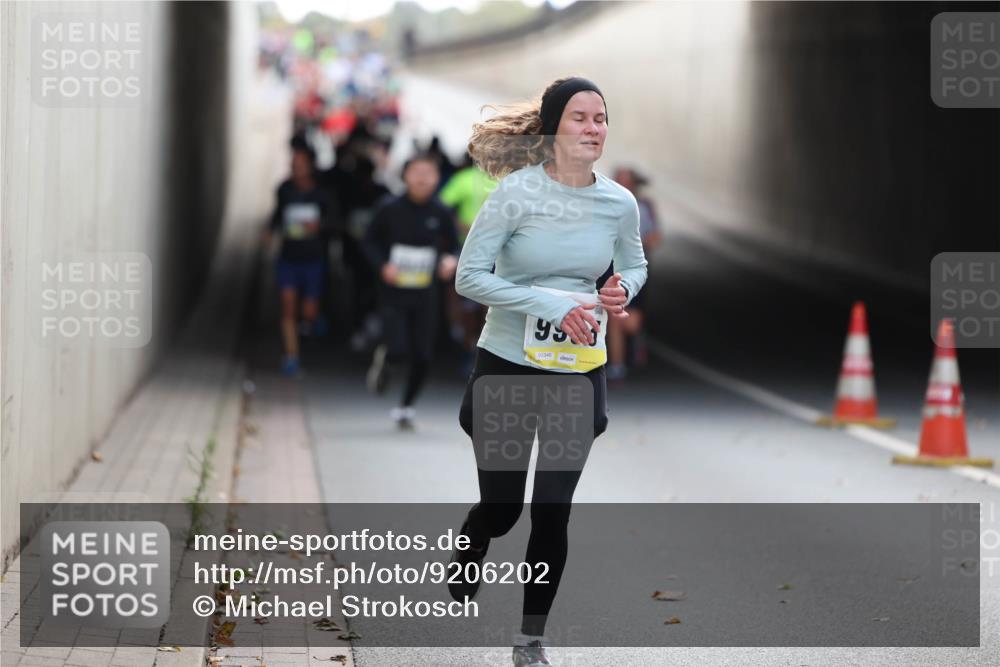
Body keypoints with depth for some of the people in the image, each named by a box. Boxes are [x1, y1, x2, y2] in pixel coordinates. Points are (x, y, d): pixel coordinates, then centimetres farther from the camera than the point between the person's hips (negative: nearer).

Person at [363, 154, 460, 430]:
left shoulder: (441, 213, -1)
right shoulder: (391, 209, -6)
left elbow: (454, 246, 9)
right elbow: (370, 241, 4)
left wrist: (451, 260, -13)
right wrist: (383, 265, -13)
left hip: (425, 295, 2)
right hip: (394, 292, -2)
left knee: (422, 358, 1)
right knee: (398, 350, -16)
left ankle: (406, 406, 23)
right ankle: (382, 358, 22)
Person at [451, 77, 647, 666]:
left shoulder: (619, 203, -4)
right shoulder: (518, 193, -16)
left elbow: (635, 265, 15)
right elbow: (469, 276, -16)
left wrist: (622, 290, -9)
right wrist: (552, 305, -24)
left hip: (579, 372, 3)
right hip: (508, 367, -2)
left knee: (553, 511, 2)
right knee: (500, 507, 7)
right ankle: (464, 570, 42)